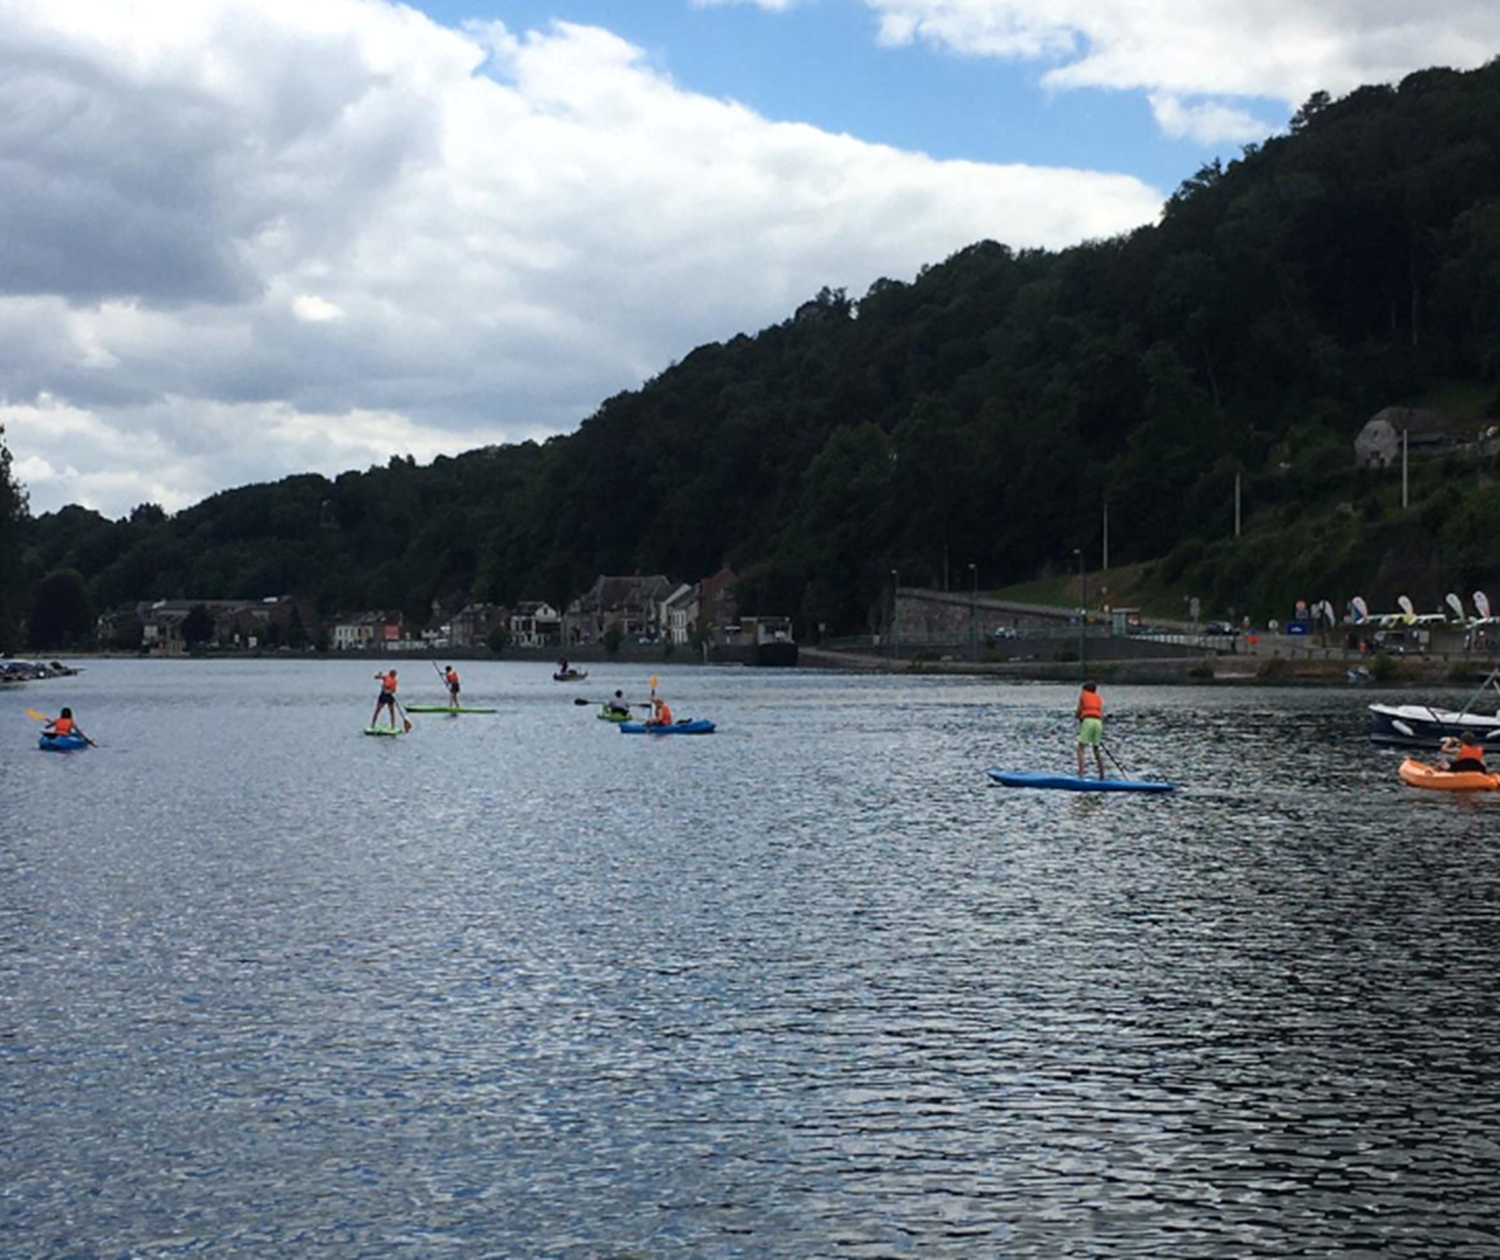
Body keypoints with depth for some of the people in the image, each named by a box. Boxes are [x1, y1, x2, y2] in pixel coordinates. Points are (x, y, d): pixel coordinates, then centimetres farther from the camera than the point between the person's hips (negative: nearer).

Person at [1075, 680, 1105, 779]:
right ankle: (1102, 775, 18)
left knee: (1081, 748, -3)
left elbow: (1079, 711, 8)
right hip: (1098, 722, 4)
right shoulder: (1099, 697, 24)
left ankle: (1081, 774, -18)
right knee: (1097, 749, 18)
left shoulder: (1083, 694, 15)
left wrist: (1076, 714, 30)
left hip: (1087, 720, -4)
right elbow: (1102, 714, 16)